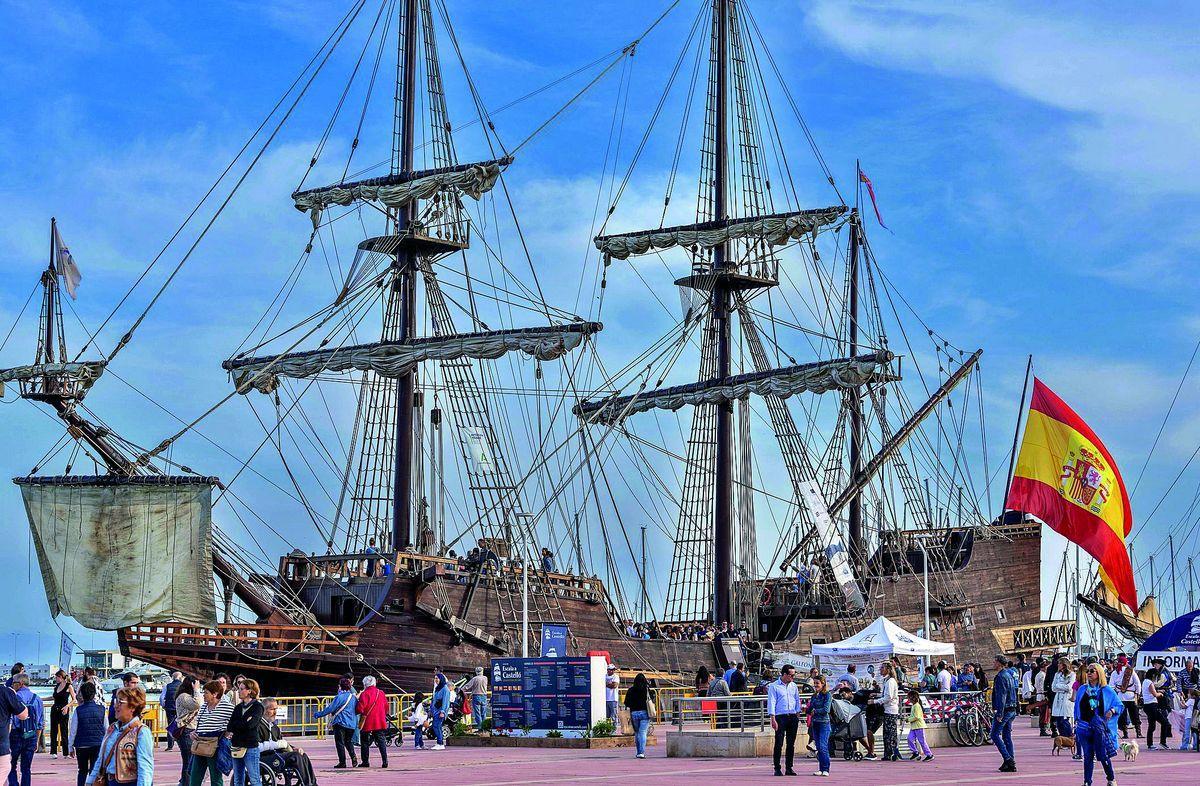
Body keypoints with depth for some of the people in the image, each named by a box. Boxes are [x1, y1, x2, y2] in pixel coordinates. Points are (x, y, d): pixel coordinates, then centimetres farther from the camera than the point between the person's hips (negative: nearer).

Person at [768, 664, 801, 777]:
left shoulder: (793, 686, 14)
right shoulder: (774, 686, -2)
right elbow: (771, 703, -5)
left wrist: (798, 716, 12)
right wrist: (773, 720, -11)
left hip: (793, 717, 5)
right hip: (780, 717, -5)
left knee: (791, 744, 5)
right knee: (779, 744, -6)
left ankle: (789, 768, 11)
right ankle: (777, 769, -3)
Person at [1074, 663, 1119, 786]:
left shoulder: (1107, 690, 1)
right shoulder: (1082, 689, 11)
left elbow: (1120, 705, 5)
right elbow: (1077, 708, 16)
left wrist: (1112, 711, -14)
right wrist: (1076, 724, 10)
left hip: (1100, 727, -3)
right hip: (1084, 727, 3)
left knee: (1103, 755, -5)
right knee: (1088, 756, 3)